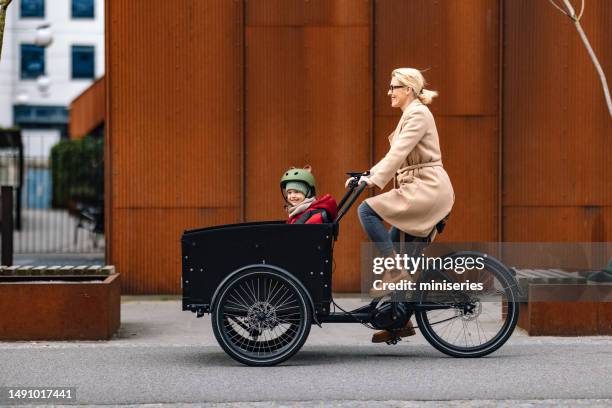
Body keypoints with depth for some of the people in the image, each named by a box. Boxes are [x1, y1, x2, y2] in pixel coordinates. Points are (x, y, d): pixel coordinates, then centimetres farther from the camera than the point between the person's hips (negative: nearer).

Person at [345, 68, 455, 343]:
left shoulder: (418, 113, -9)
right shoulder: (410, 114, 21)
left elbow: (399, 152, -21)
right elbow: (396, 156, 20)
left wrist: (373, 179, -27)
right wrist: (367, 176, 10)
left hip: (427, 188, -10)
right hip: (419, 190, 10)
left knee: (368, 210, -19)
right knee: (392, 249, 7)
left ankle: (395, 273, -15)